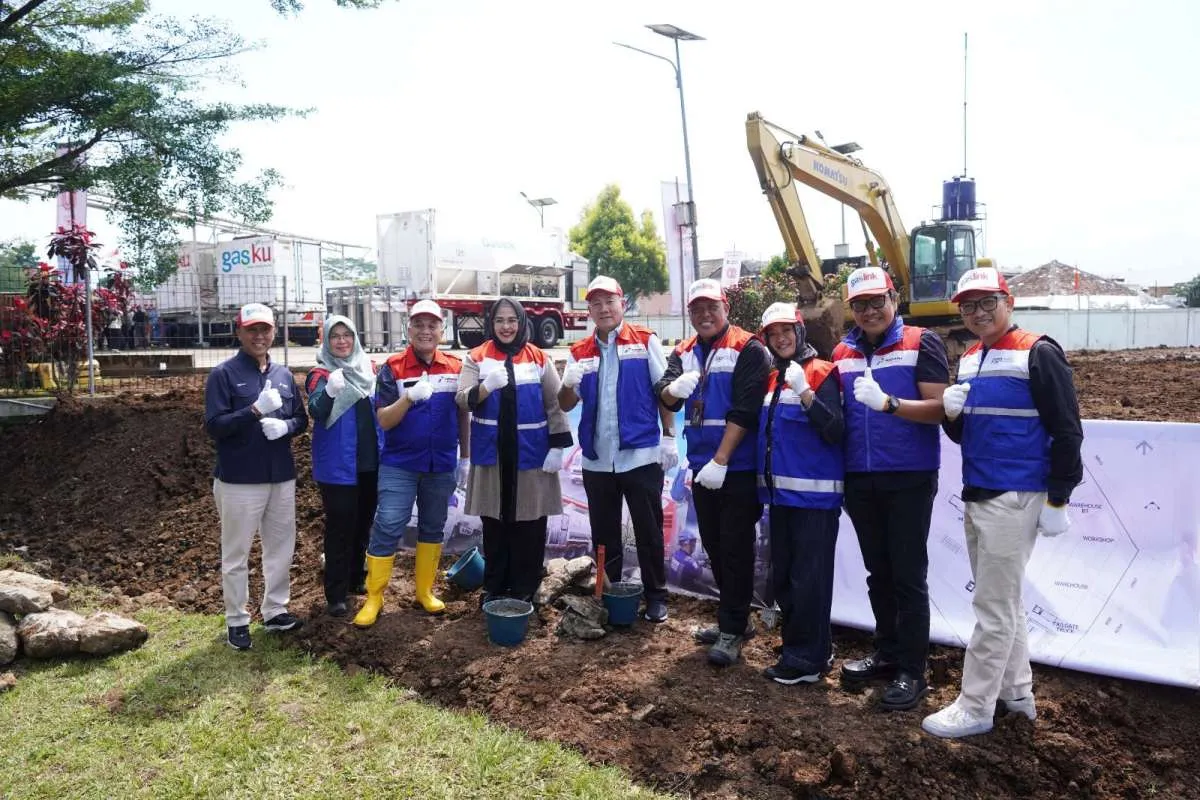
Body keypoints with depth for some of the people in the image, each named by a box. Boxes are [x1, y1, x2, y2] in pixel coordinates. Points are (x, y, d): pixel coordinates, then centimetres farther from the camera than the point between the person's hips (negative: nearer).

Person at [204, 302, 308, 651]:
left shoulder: (284, 374, 9)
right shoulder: (223, 374, -7)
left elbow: (302, 419, 12)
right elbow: (213, 425, -14)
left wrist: (285, 426, -10)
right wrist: (255, 410, -26)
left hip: (282, 477, 5)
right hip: (239, 480, -5)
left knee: (281, 549, 14)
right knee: (236, 555, 5)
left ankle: (275, 611, 29)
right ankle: (237, 621, 18)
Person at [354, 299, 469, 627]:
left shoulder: (456, 366, 1)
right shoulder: (393, 367, -7)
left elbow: (462, 415, 10)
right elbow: (383, 421, -12)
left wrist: (464, 457, 10)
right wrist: (409, 397, -29)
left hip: (441, 465, 3)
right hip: (399, 464, -3)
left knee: (433, 528, 13)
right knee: (387, 528, -4)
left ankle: (424, 590, 27)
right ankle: (373, 598, 8)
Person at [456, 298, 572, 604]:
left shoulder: (538, 358, 3)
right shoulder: (476, 357, 3)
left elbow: (555, 404, 1)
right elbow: (462, 400, -7)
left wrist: (557, 446, -6)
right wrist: (486, 386, -26)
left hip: (532, 452, 0)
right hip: (491, 452, 0)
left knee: (529, 524, 5)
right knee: (494, 522, 9)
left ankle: (525, 589, 18)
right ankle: (494, 587, 22)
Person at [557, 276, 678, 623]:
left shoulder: (645, 341, 0)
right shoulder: (579, 352, 9)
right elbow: (566, 405, 8)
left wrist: (669, 437, -7)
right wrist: (569, 384, -14)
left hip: (641, 455, -3)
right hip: (596, 459, 4)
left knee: (648, 531, 6)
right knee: (604, 534, 14)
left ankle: (655, 596, 19)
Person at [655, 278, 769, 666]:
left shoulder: (747, 349, -9)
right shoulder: (683, 353, 10)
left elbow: (745, 410, -17)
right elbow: (663, 396, -1)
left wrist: (720, 461, -20)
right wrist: (673, 389, -25)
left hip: (738, 467, -7)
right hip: (701, 467, 7)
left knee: (735, 548, 0)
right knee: (713, 545, 15)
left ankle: (732, 630, 10)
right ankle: (734, 618, 30)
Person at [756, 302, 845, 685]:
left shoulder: (821, 373, -8)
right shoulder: (771, 377, 13)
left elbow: (835, 431, -18)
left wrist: (804, 391, -25)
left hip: (815, 494, -8)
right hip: (781, 492, 8)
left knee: (809, 579, -4)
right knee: (782, 577, 15)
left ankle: (805, 659, 7)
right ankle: (813, 648, 30)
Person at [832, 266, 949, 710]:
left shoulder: (921, 343, -5)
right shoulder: (841, 354, 10)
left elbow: (940, 408, -13)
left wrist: (888, 403, -27)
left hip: (909, 478, -5)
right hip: (860, 479, 5)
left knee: (908, 576, 2)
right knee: (877, 573, 16)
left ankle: (912, 671, 14)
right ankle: (887, 652, 31)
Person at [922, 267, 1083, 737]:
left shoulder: (1038, 354, -9)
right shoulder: (968, 361, 13)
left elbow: (1067, 431, -11)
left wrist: (1058, 500, -13)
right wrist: (952, 413, -4)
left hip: (1015, 499, -8)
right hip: (976, 496, 8)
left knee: (994, 606, -2)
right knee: (1003, 600, 17)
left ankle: (975, 708, 7)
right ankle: (1017, 693, 30)